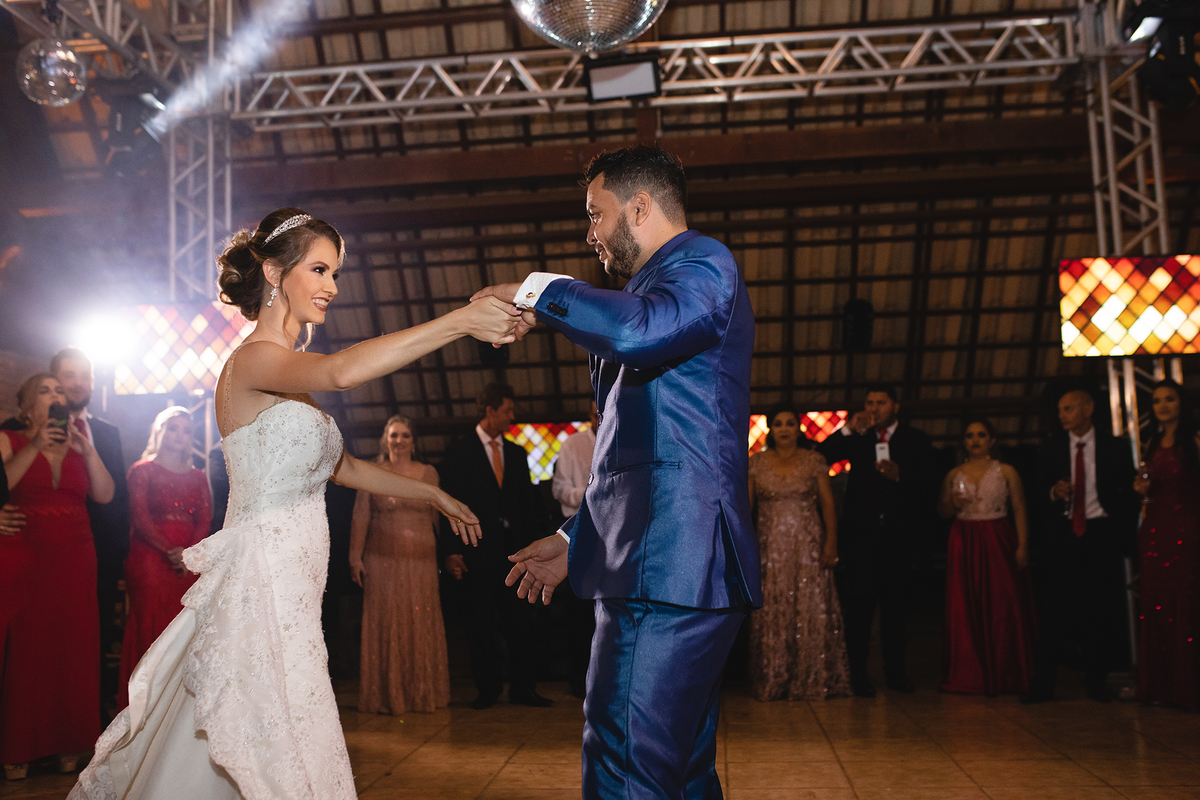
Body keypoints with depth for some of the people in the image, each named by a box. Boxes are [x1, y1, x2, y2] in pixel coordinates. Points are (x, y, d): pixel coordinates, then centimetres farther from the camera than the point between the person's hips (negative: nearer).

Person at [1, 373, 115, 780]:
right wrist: (34, 447, -16)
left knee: (73, 647, 3)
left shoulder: (78, 445, 14)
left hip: (74, 563, 3)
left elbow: (105, 495, 3)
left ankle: (68, 744, 12)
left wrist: (87, 450, -7)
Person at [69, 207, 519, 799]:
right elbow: (342, 372, -35)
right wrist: (459, 322, -36)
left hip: (289, 587, 9)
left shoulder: (290, 378, 16)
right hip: (261, 587, -9)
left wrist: (432, 494, 20)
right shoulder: (253, 361, -13)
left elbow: (344, 467, 23)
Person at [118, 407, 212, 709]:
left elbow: (205, 519, 6)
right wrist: (170, 551, -17)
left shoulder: (197, 476, 17)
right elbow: (140, 517, -6)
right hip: (149, 558, -3)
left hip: (189, 562, 3)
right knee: (150, 625, -6)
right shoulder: (142, 470, 6)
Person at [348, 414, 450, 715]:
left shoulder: (429, 473, 9)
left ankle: (423, 693, 17)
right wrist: (356, 557, -4)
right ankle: (386, 696, 13)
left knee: (422, 625, 5)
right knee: (385, 625, 2)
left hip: (422, 561, 1)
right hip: (383, 560, -1)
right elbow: (360, 518, 2)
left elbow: (438, 517, 9)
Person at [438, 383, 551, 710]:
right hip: (478, 552, -4)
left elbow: (528, 502, 15)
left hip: (514, 550, 4)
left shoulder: (516, 453, 14)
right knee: (481, 624, 4)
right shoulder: (458, 453, 0)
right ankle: (488, 689, 14)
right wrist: (452, 551, -9)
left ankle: (522, 687, 12)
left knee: (521, 620, 3)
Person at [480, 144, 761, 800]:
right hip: (664, 567, 11)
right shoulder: (661, 284, 26)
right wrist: (575, 540, 27)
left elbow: (641, 330, -29)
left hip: (669, 569, -11)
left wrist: (540, 291, -12)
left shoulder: (703, 261, -3)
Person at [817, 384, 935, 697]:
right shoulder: (857, 437, 7)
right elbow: (820, 459, -4)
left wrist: (899, 474, -20)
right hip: (860, 533, 0)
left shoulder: (915, 440, 6)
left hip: (899, 534, 1)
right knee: (859, 604, 0)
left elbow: (930, 484, -2)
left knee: (895, 604, 9)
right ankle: (857, 672, 7)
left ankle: (895, 671, 20)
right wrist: (849, 430, -12)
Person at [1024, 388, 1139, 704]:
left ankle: (1096, 682, 16)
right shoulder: (1051, 449, 7)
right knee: (1053, 609, -4)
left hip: (1102, 533, -1)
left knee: (1101, 609, 3)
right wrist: (1054, 491, -12)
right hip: (1063, 533, 1)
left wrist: (1124, 536, -2)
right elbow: (1041, 487, 11)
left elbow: (1129, 494, 5)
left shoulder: (1115, 447, 3)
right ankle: (1043, 683, -1)